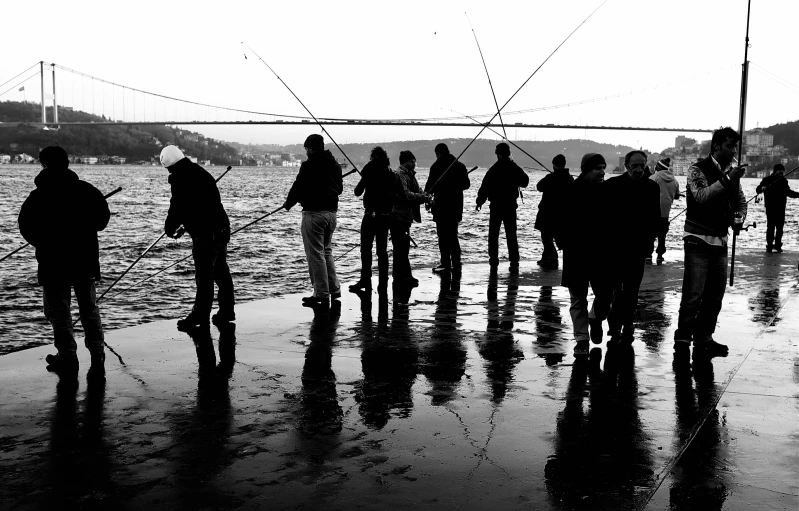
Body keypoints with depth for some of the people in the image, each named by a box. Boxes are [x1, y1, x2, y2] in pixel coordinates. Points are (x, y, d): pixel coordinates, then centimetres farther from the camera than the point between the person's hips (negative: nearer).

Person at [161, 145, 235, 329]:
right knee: (221, 271, 15)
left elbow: (177, 207, -11)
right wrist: (184, 226, 23)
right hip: (221, 229, 9)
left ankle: (200, 315, 0)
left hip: (204, 233, -9)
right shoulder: (202, 173, 17)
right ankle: (226, 311, 22)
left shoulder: (180, 179, -11)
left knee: (204, 276, -5)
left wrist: (170, 228, 6)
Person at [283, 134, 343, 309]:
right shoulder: (335, 165, 10)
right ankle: (334, 290, 20)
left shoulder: (309, 165, -12)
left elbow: (298, 187, -10)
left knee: (316, 255, -2)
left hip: (314, 213, -7)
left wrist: (288, 204, 7)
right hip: (332, 212, 8)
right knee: (327, 251, 20)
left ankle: (322, 295, -1)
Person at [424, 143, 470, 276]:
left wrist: (426, 194, 9)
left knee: (443, 235, -1)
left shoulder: (437, 166, -10)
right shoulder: (460, 166, 7)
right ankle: (456, 264, 12)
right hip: (456, 205, 6)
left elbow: (430, 185, -11)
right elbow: (466, 184, 11)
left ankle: (446, 263, -2)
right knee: (453, 235, 13)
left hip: (441, 205, -6)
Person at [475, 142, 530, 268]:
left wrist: (480, 201, 0)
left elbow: (485, 187, -10)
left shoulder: (494, 169, -12)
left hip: (496, 206, -3)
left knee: (493, 234, 7)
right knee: (511, 234, 8)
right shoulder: (515, 168, -1)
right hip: (511, 205, 3)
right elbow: (524, 181, 15)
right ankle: (514, 261, 4)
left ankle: (493, 260, 4)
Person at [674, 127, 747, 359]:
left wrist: (738, 219, 3)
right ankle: (682, 340, -2)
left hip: (720, 240, 7)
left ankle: (704, 338, 22)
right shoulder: (698, 170, -7)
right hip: (699, 240, -7)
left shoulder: (731, 172, 12)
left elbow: (741, 202, 22)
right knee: (693, 294, -9)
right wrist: (726, 181, -32)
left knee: (715, 295, 10)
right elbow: (701, 196, -23)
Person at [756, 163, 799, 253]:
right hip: (771, 207, -4)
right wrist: (762, 188, -35)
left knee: (780, 227, 6)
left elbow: (788, 192, 22)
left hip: (781, 208, 5)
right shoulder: (767, 180, -4)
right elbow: (758, 189, -13)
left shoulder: (784, 181, 11)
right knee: (770, 226, -7)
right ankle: (769, 245, 0)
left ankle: (778, 245, 16)